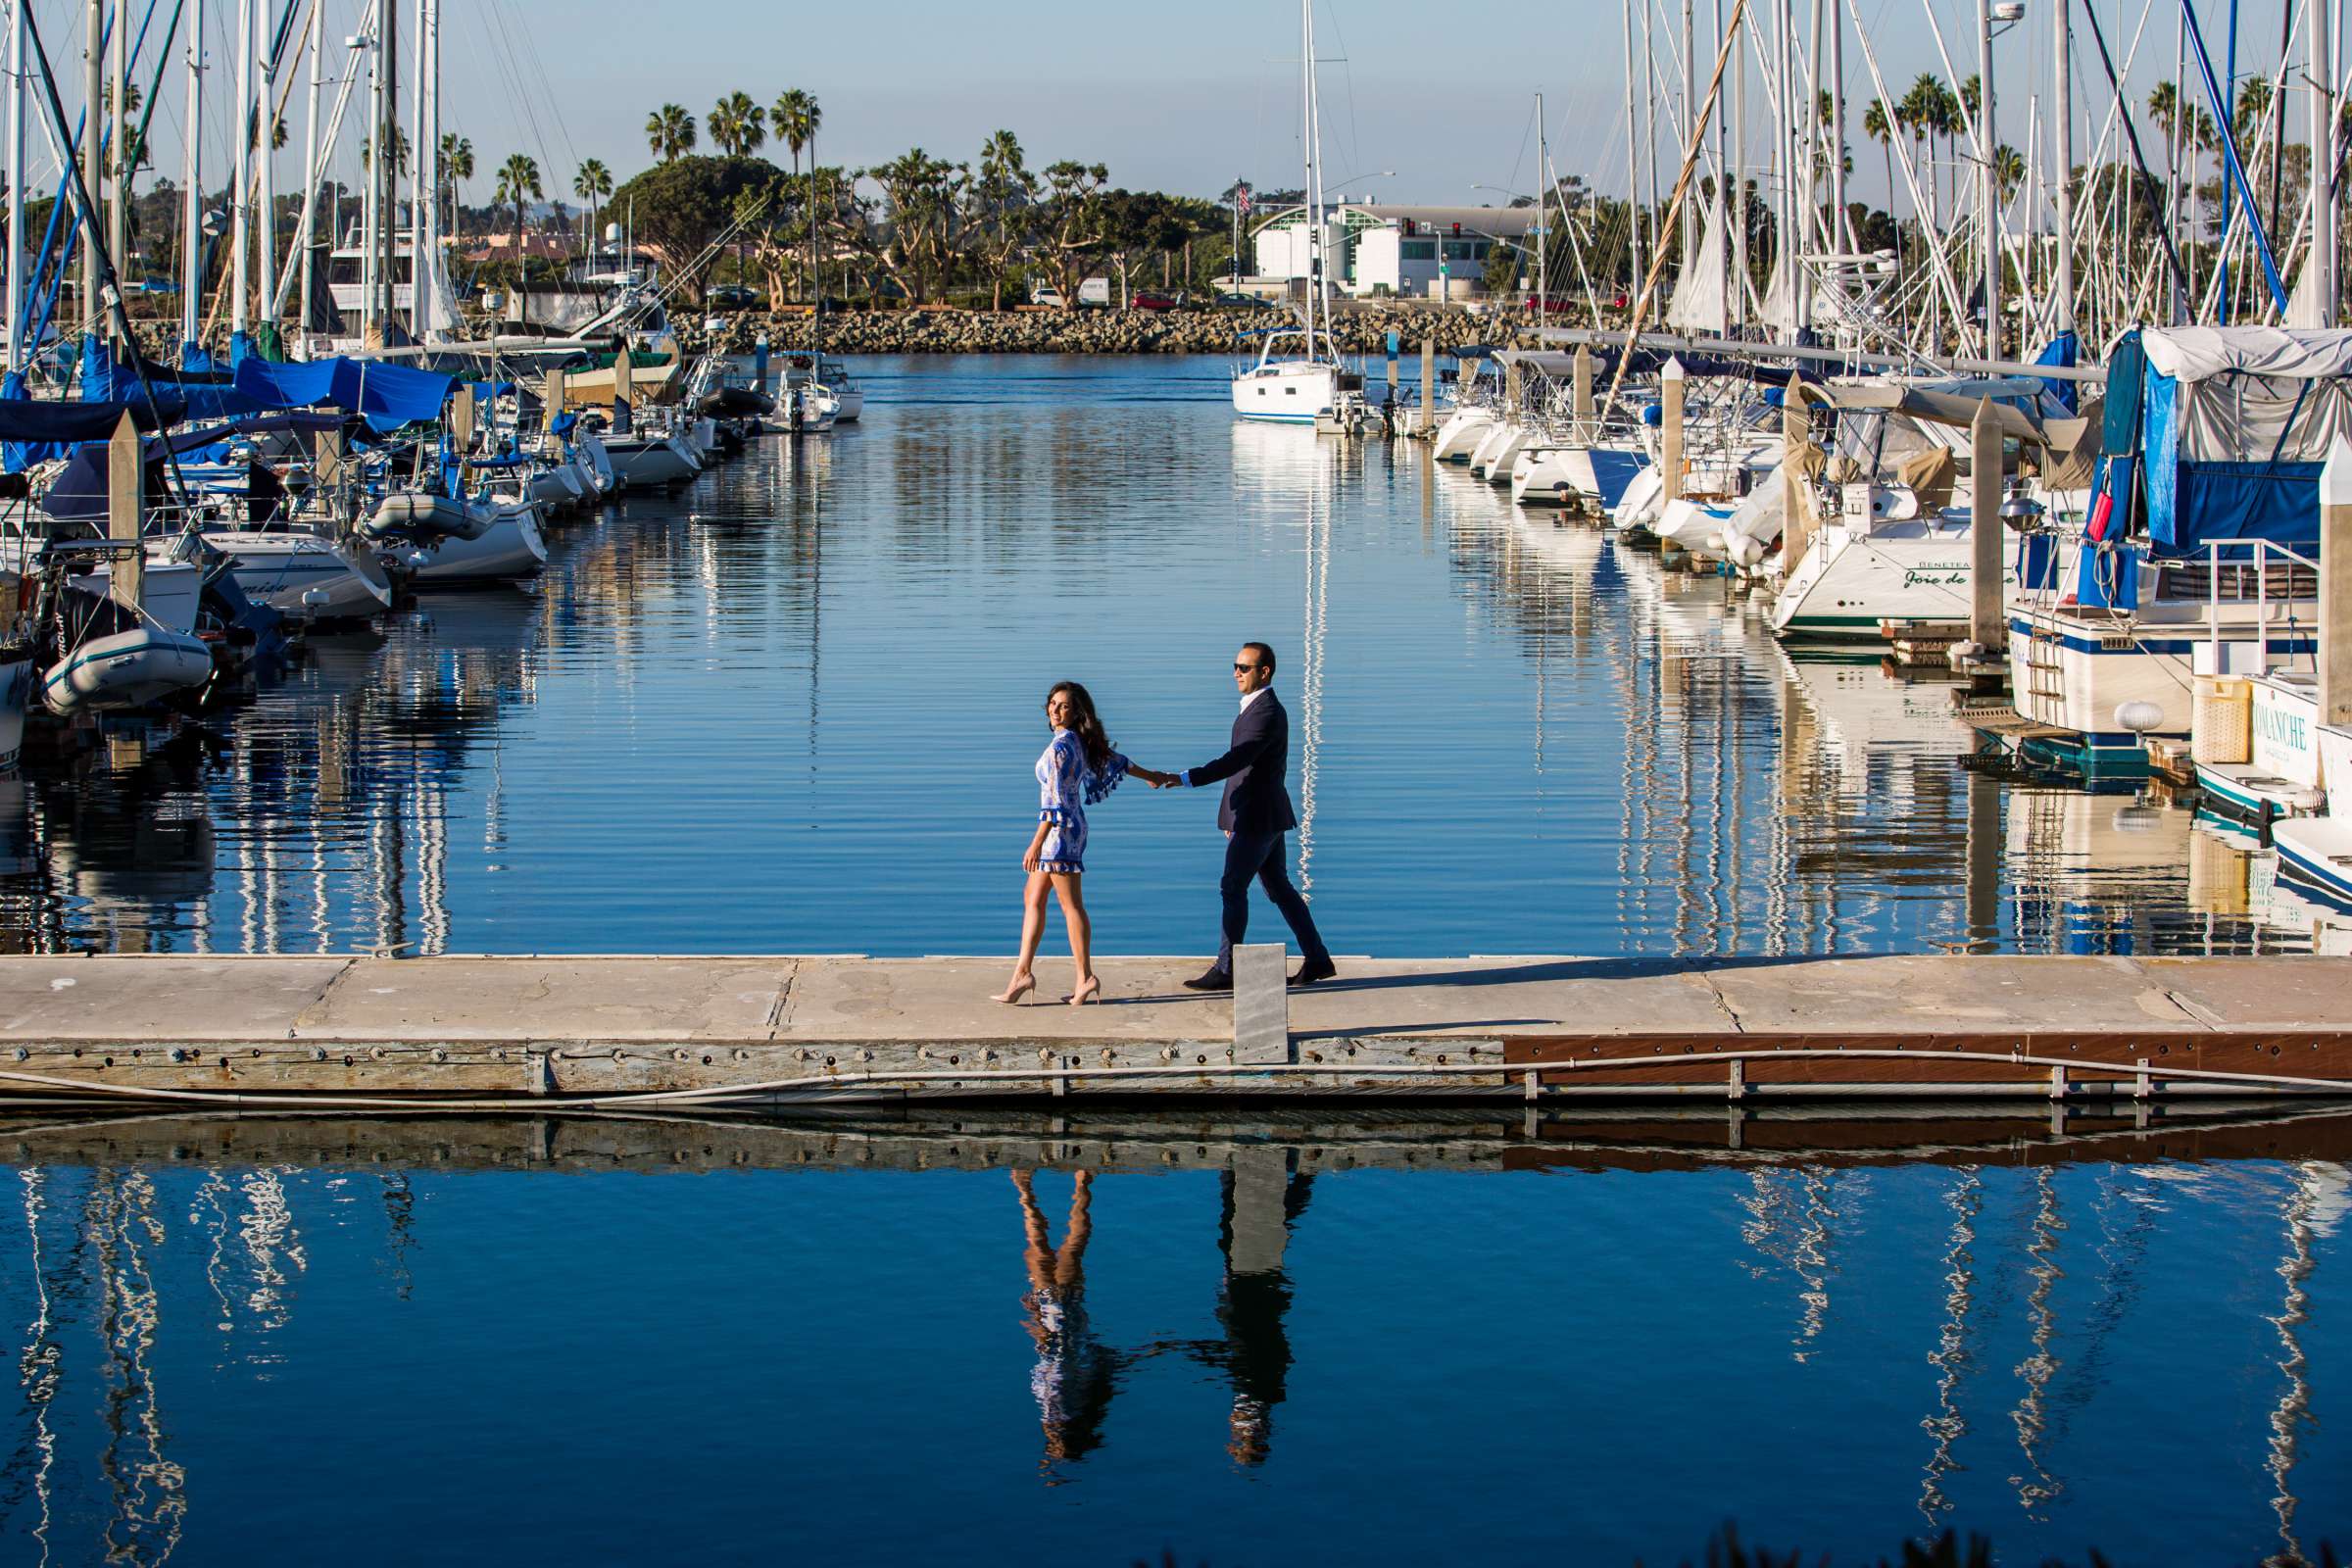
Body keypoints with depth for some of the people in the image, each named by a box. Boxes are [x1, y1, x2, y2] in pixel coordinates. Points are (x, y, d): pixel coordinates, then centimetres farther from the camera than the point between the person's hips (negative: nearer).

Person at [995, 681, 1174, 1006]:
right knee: (1032, 897, 11)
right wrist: (1149, 776, 41)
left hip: (1060, 830, -10)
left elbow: (1057, 800, -22)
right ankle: (1022, 973, 11)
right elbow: (1114, 761, 23)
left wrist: (1037, 843, -24)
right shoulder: (1080, 742, 9)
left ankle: (1086, 979, 0)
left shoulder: (1060, 747, -18)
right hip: (1072, 827, 10)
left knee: (1071, 905, -4)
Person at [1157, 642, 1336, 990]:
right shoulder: (1256, 707, 14)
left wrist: (1185, 778, -33)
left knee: (1232, 888, -6)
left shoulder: (1267, 712, -18)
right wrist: (1236, 817, 23)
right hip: (1258, 815, 10)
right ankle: (1316, 960, 15)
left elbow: (1237, 760, -28)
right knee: (1279, 888, 12)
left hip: (1259, 817, -10)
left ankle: (1226, 970, -1)